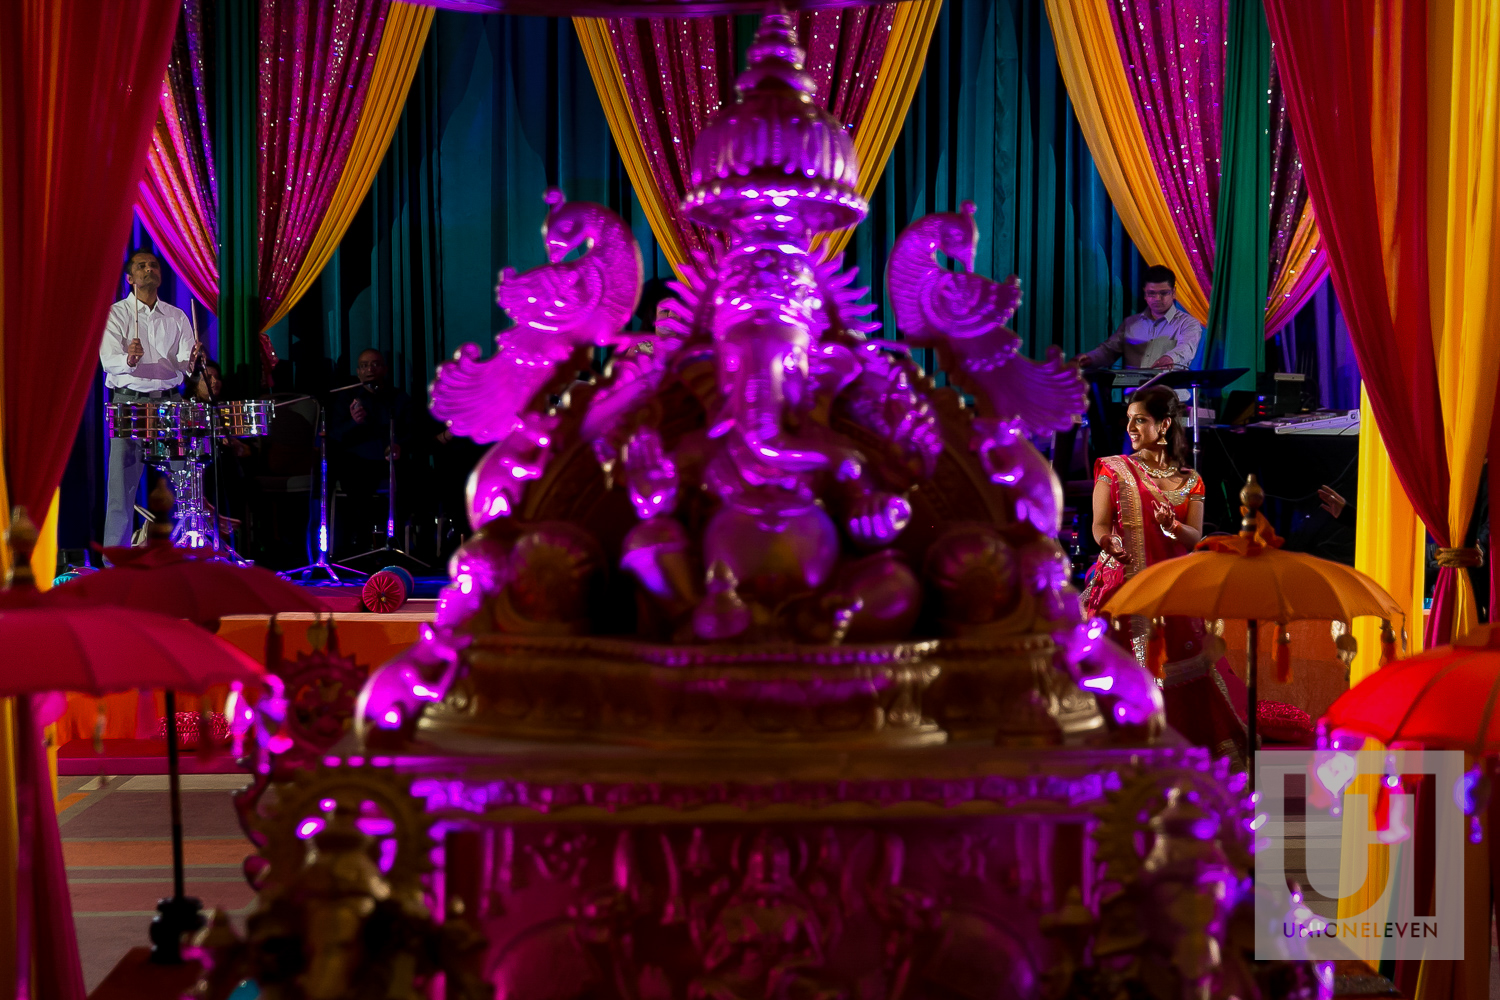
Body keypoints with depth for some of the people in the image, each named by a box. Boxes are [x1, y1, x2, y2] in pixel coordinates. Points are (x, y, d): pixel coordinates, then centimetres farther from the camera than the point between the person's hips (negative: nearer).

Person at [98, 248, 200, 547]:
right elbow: (109, 361, -13)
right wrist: (128, 360, -35)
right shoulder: (114, 314, 1)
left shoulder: (177, 316, 12)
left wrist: (192, 361, -21)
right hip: (129, 402, -3)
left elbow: (183, 365, 2)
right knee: (123, 482, -5)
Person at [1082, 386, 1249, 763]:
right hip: (1124, 584, -2)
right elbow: (1100, 525, -4)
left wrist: (1171, 526, -20)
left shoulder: (1188, 481, 9)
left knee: (1179, 667, 0)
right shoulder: (1114, 470, 4)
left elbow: (1196, 538, 2)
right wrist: (1111, 544, -27)